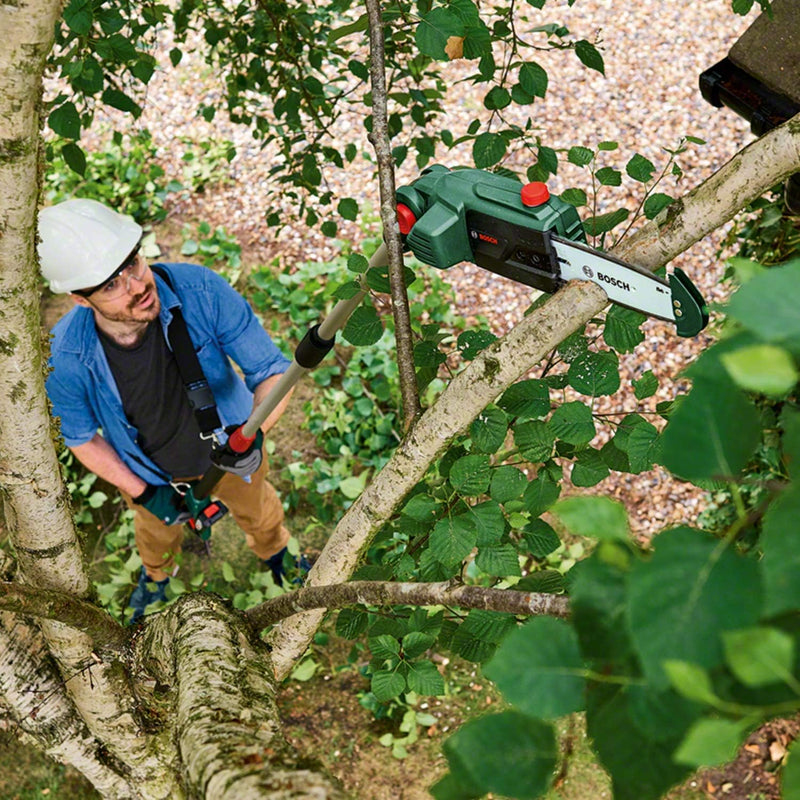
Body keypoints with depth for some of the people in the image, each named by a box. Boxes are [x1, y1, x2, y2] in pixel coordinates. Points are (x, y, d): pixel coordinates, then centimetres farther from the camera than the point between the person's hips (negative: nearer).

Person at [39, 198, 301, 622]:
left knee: (258, 511, 33)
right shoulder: (64, 356, -35)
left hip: (230, 448, 0)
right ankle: (155, 574, 72)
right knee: (156, 532, 34)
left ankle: (275, 552, 70)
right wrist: (143, 493, -17)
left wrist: (254, 432, -45)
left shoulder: (200, 290, -39)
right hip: (150, 472, 0)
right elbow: (81, 437, -13)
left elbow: (272, 371, -27)